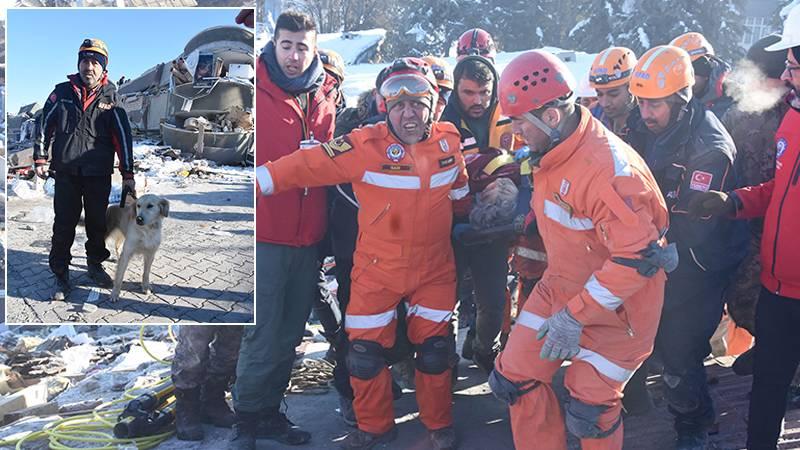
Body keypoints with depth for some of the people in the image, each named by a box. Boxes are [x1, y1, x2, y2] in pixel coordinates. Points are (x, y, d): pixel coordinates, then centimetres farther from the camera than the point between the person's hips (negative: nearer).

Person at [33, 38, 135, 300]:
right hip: (66, 172, 0)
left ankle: (95, 266, 29)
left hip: (99, 174, 0)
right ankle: (60, 274, 12)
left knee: (97, 223, 11)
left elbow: (123, 136, 0)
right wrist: (40, 158, 5)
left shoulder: (110, 97, 1)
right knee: (64, 225, 1)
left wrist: (127, 174, -3)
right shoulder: (62, 92, 3)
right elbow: (44, 124, 10)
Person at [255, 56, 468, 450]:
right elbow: (307, 166, -19)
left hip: (435, 268, 2)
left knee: (435, 351, 10)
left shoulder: (449, 141, -4)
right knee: (366, 353, 5)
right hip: (377, 269, -2)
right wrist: (256, 182, -25)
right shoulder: (366, 145, -18)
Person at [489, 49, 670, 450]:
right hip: (561, 284, 8)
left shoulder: (609, 168, -30)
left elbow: (637, 258, -30)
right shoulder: (549, 151, -2)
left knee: (589, 409, 0)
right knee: (515, 377, 8)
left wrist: (575, 315, -27)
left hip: (614, 303, -8)